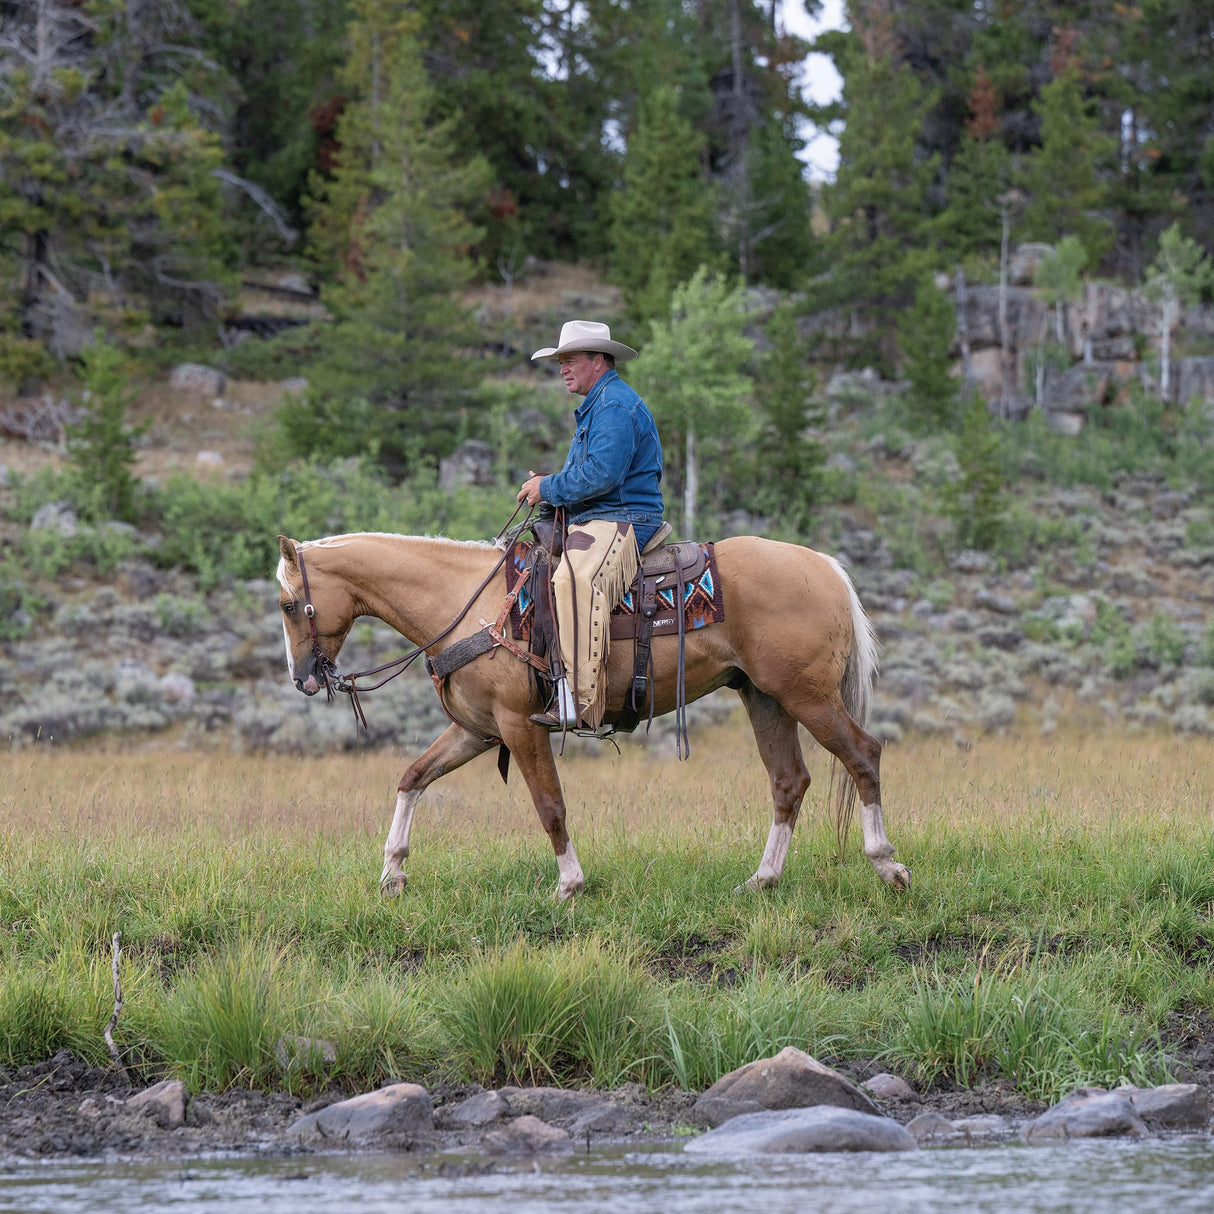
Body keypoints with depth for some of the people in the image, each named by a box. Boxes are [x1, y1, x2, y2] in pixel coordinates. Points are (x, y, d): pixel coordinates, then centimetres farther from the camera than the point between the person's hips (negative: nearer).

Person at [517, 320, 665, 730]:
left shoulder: (616, 406, -11)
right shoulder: (597, 405, 24)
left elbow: (600, 475, -22)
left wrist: (549, 488, -10)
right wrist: (548, 486, 13)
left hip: (620, 522, -12)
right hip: (590, 522, 12)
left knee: (575, 580, -37)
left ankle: (580, 700, -46)